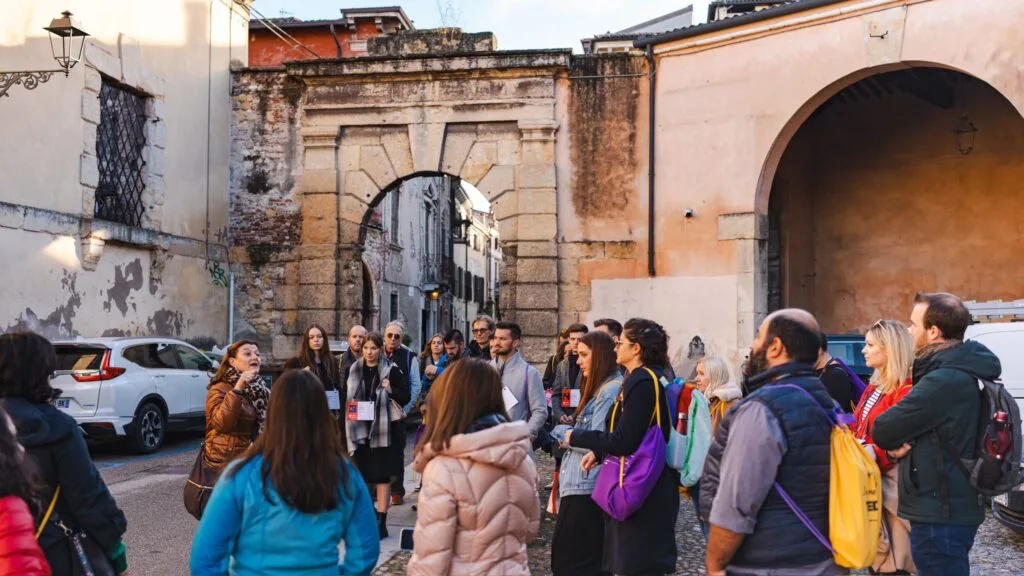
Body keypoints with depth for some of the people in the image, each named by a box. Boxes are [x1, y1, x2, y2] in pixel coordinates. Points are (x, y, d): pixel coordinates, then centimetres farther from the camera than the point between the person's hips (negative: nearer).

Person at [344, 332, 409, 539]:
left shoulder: (391, 371, -4)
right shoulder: (355, 370, 8)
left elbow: (406, 397, -3)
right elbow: (347, 397, 17)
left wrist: (391, 390, -20)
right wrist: (348, 410, 0)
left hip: (384, 429, -4)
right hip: (359, 430, 4)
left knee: (382, 476, -1)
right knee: (361, 475, 8)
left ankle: (381, 522, 5)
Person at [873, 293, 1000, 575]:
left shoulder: (946, 380, -24)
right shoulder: (960, 371, 11)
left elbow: (881, 430, -21)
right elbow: (918, 424, 14)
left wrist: (895, 441, 1)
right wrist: (900, 442, -7)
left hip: (939, 516, -10)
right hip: (950, 509, 10)